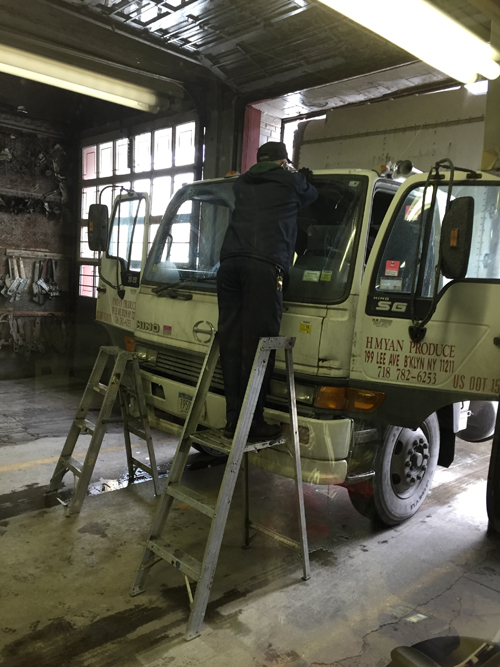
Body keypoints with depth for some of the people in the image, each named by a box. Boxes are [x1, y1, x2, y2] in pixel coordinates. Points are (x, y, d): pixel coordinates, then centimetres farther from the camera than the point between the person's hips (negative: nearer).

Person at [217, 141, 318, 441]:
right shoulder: (290, 181, 15)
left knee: (232, 343, 4)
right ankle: (252, 424, -6)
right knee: (257, 346, -7)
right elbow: (312, 196, 33)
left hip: (229, 262, 5)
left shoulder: (241, 184, 27)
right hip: (264, 265, -5)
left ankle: (233, 420, 6)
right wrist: (305, 179, 56)